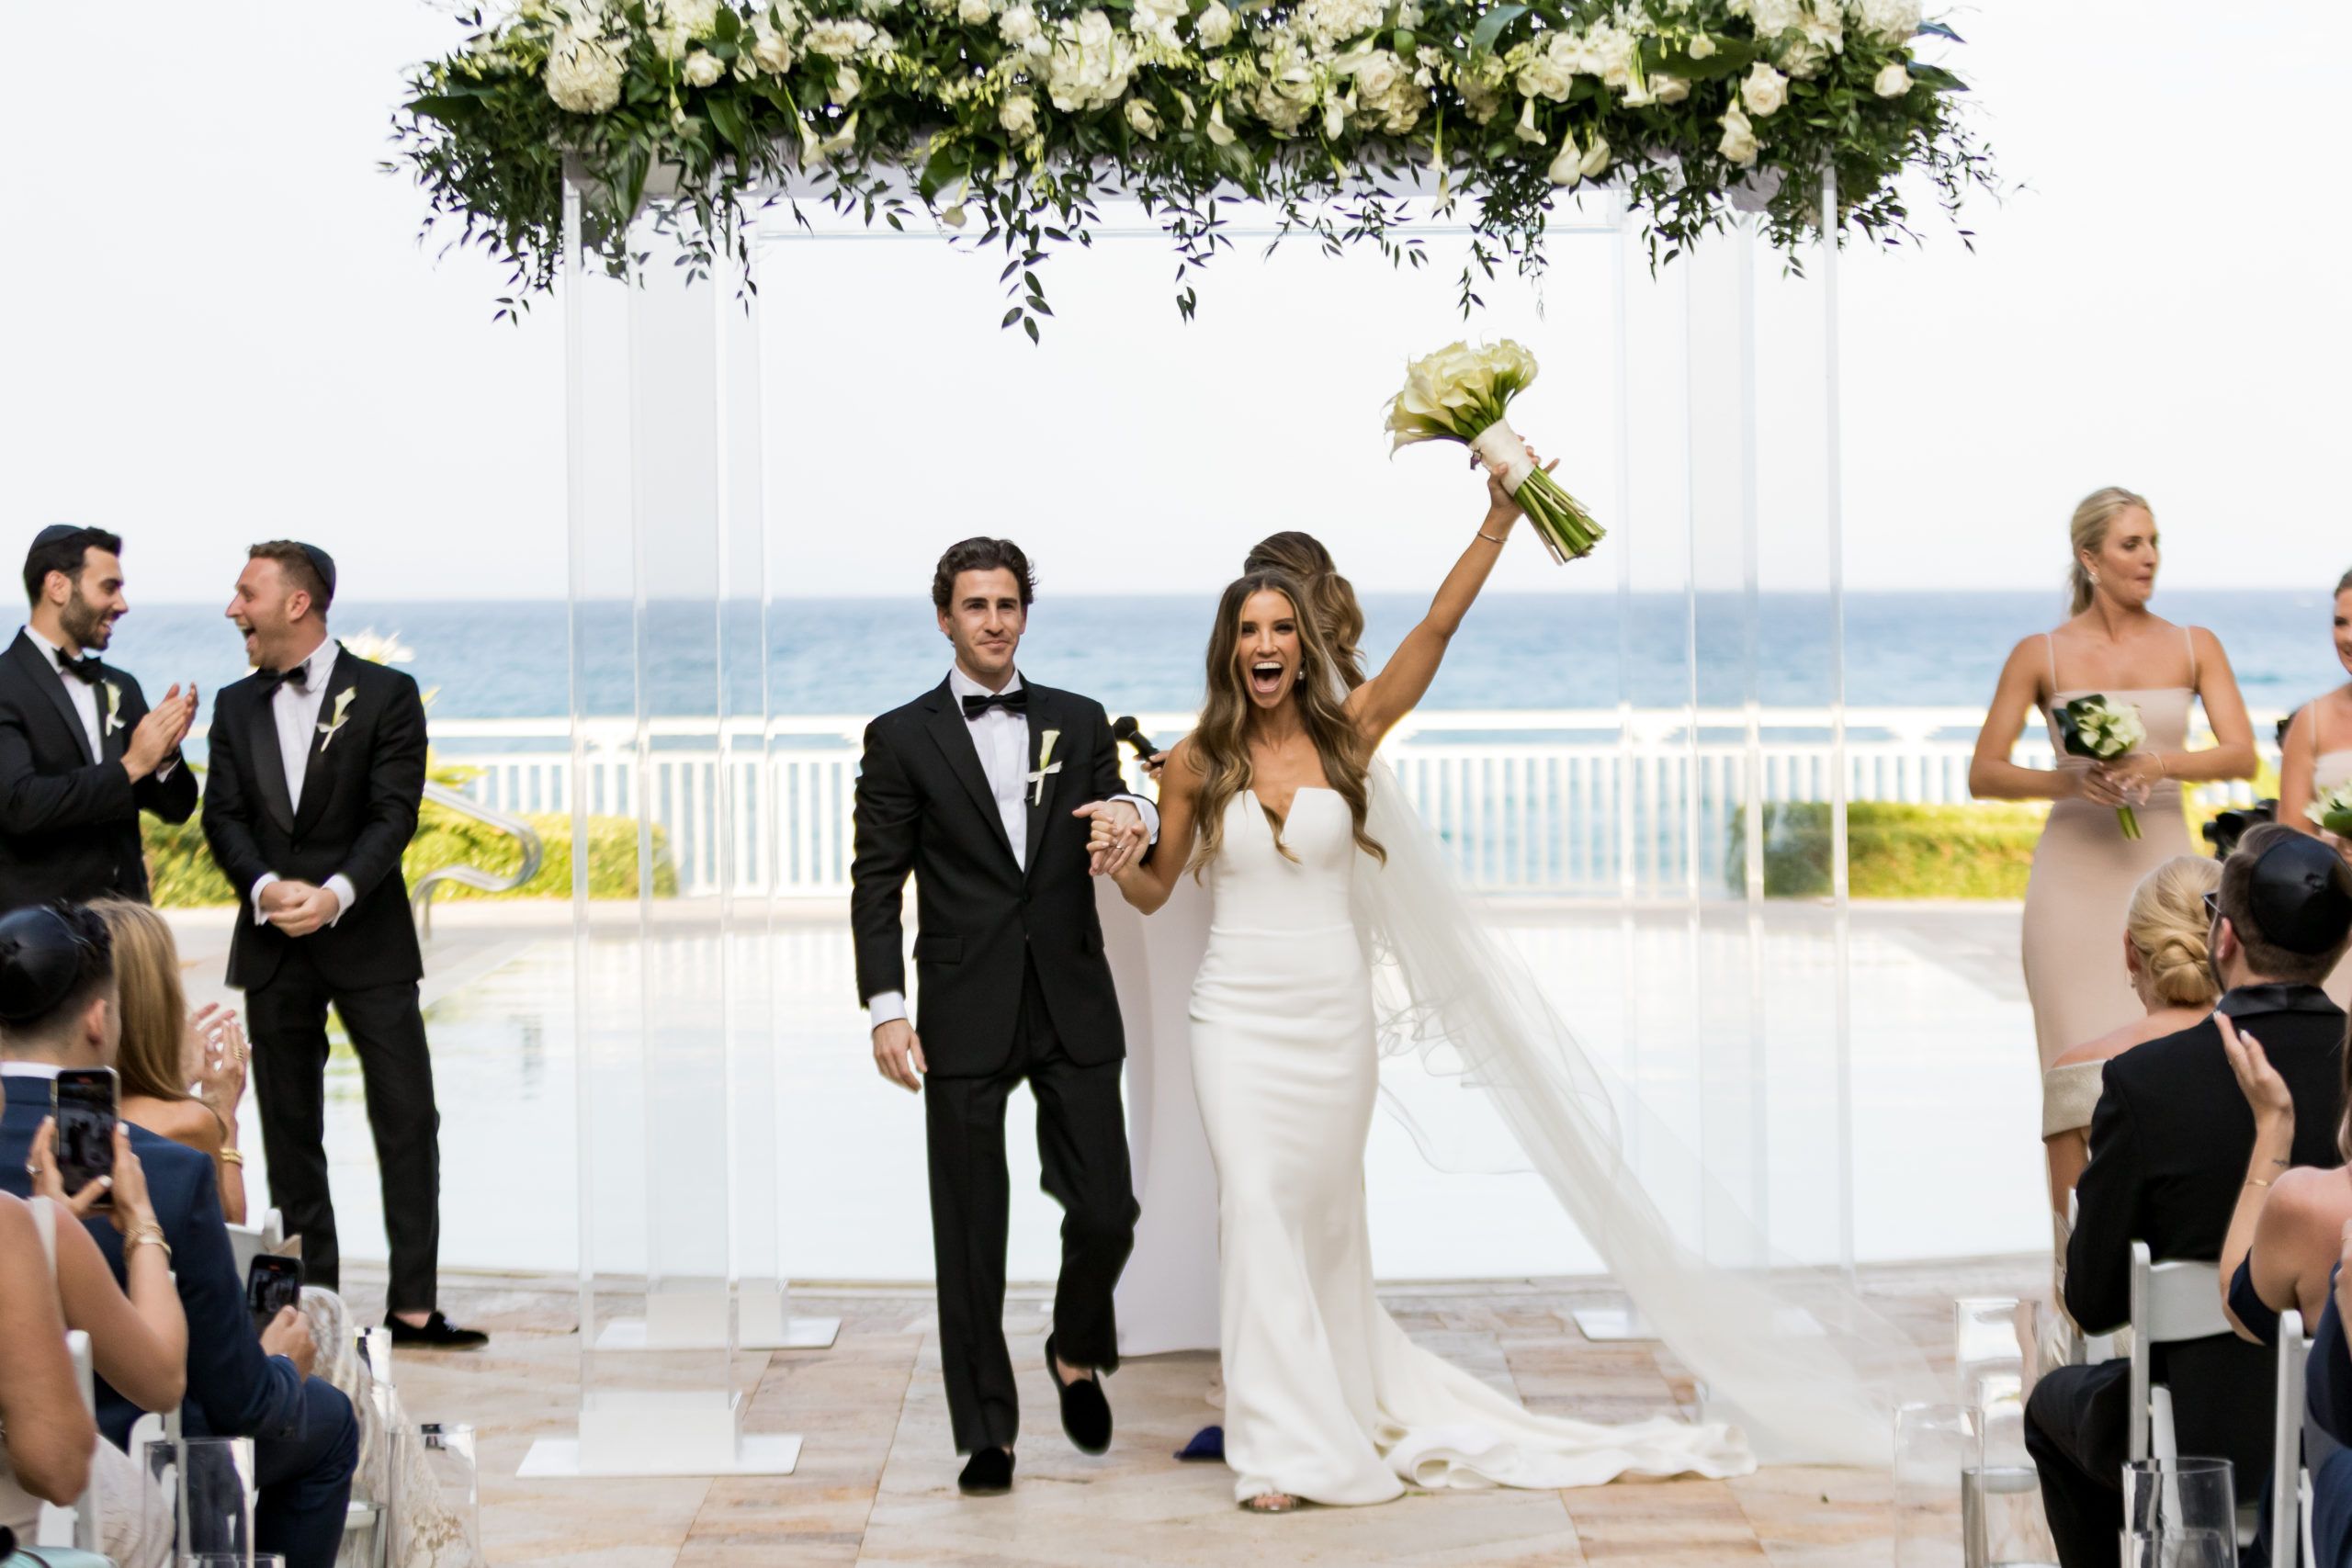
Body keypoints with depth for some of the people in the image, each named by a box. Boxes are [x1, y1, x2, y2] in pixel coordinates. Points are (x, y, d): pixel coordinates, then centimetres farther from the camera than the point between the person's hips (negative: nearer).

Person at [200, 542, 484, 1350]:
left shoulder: (385, 695, 0)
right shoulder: (235, 706, 12)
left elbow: (394, 813, -8)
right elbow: (223, 816, 3)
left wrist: (337, 893, -23)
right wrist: (265, 888, -16)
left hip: (367, 940, -4)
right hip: (273, 948, 4)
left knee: (408, 1118, -6)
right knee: (290, 1131, 6)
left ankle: (413, 1305, -3)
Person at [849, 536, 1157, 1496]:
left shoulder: (1078, 723, 11)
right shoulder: (902, 739, 3)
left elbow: (1116, 842, 9)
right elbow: (875, 886, 1)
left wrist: (1130, 814, -16)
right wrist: (885, 1008, -9)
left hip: (1074, 1010, 2)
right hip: (965, 1019, -2)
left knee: (1106, 1214, -1)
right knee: (970, 1236, 2)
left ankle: (1077, 1352, 29)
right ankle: (987, 1432, 12)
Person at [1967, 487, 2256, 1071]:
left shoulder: (2196, 647, 7)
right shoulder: (2041, 655, 2)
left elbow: (2242, 755, -3)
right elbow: (1983, 775, 1)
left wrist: (2157, 765, -20)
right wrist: (2068, 782, -16)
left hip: (2162, 867, 2)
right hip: (2074, 875, -1)